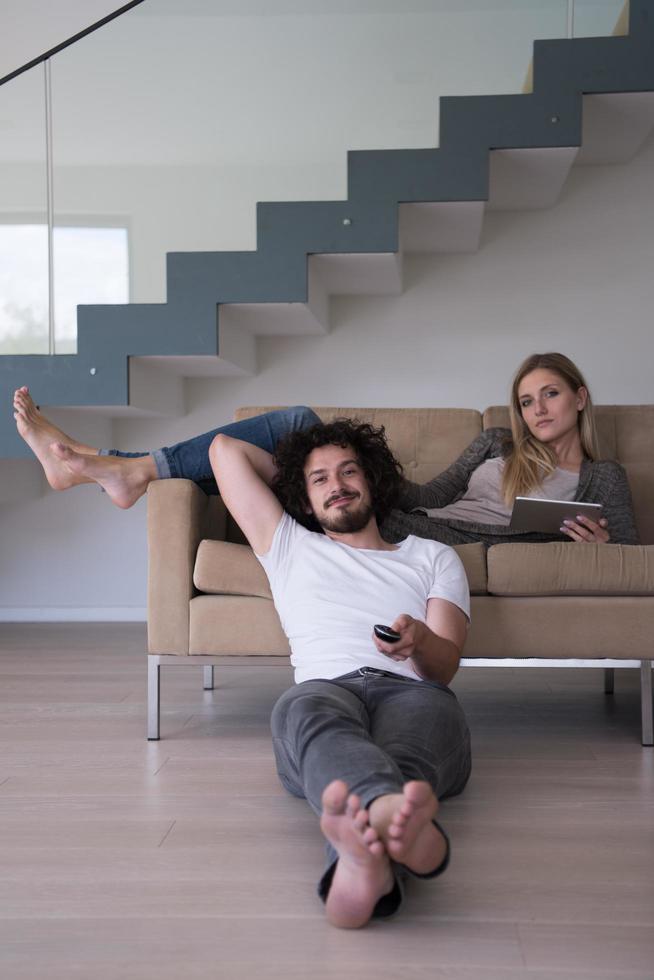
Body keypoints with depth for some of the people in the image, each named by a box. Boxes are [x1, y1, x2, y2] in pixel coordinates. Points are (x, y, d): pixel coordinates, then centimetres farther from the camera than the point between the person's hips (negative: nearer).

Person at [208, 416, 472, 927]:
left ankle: (367, 855, -74)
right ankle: (399, 815, -75)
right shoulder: (290, 549, 35)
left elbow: (445, 667, 13)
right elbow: (226, 448, 39)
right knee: (305, 707, -41)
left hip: (412, 691, 0)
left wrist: (420, 640, -12)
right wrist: (291, 473, 50)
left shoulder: (434, 557, 31)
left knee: (430, 707, -40)